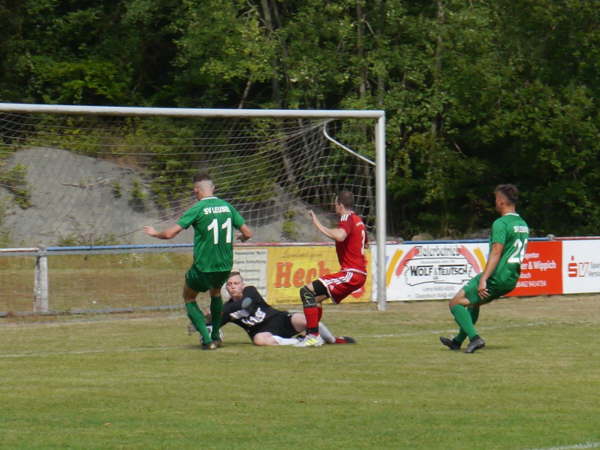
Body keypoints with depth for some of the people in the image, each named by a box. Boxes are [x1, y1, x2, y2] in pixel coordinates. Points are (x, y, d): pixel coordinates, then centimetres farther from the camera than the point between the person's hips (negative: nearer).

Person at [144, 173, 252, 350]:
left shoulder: (197, 209, -12)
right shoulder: (227, 207, 2)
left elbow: (170, 234, -14)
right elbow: (247, 232, 4)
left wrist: (155, 233, 7)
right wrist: (242, 238, 29)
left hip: (203, 267, -5)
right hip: (225, 266, 5)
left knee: (189, 298, 18)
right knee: (215, 292, 34)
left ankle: (207, 339, 3)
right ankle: (216, 335, 33)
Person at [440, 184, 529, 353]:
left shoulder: (501, 224, -15)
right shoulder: (523, 225, 13)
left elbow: (496, 252, -23)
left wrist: (483, 279, -26)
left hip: (496, 277, -9)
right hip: (511, 280, 9)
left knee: (455, 303, 0)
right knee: (473, 301, 30)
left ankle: (474, 339, -13)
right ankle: (458, 341, 35)